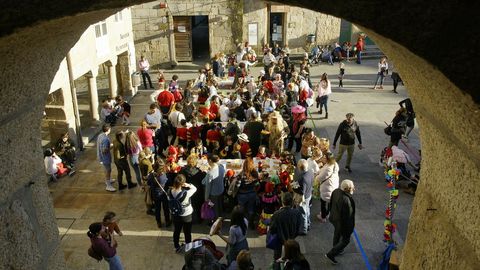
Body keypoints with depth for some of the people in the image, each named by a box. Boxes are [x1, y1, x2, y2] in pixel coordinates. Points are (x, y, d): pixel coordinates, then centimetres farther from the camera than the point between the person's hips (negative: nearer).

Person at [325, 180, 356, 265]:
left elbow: (331, 204, 3)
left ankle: (337, 250, 54)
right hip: (343, 222, -8)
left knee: (337, 234, 30)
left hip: (334, 218, 8)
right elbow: (347, 216, -27)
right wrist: (349, 228, -13)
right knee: (345, 240, 15)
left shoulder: (336, 191, -14)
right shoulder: (346, 200, -39)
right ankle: (330, 254, 20)